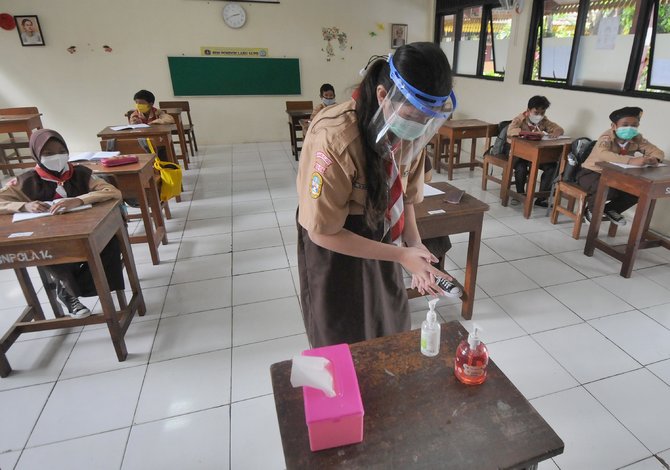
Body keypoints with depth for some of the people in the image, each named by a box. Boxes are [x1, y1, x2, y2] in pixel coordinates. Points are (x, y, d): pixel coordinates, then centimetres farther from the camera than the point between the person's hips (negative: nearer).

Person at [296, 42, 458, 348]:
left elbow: (404, 197, 3)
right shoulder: (334, 139, -32)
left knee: (392, 337, 21)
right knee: (344, 344, 15)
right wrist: (401, 255, -25)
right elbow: (323, 233, -25)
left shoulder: (411, 130, -11)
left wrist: (414, 246, -14)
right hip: (335, 250, -5)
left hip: (381, 245, 6)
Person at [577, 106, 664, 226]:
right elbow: (602, 154, -45)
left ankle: (610, 210, 15)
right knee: (608, 190, -35)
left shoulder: (637, 139, -4)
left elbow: (658, 152, -2)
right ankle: (591, 210, -1)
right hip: (591, 173, -7)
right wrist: (631, 161, -55)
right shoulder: (607, 137, -23)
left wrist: (654, 159, -29)